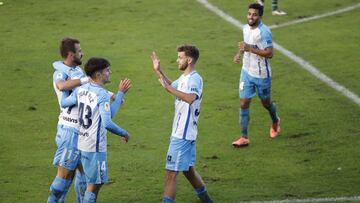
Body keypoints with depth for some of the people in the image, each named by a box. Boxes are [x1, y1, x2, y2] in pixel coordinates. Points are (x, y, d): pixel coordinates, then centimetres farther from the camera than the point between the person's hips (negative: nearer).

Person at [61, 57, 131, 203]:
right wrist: (124, 134, -10)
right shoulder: (102, 95, -18)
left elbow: (64, 103, 17)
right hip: (96, 147, -8)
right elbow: (107, 123, -24)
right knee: (94, 184, 0)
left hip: (82, 143, 8)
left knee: (92, 183, 18)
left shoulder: (80, 89, 3)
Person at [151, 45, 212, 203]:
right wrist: (158, 71, 25)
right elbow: (173, 86, 36)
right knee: (188, 169, 21)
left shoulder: (194, 79, -18)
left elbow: (190, 98, -38)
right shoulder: (184, 78, 13)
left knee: (171, 173, -9)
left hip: (182, 135, -10)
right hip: (187, 133, 10)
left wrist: (168, 88, -38)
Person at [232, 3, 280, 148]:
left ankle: (275, 122, 47)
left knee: (266, 103, 15)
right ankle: (244, 138, 2)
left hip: (261, 75, -6)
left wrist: (250, 48, -30)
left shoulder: (264, 32, -22)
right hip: (247, 72, 6)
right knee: (243, 104, -2)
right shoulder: (246, 28, 2)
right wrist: (240, 53, 1)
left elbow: (269, 53, -25)